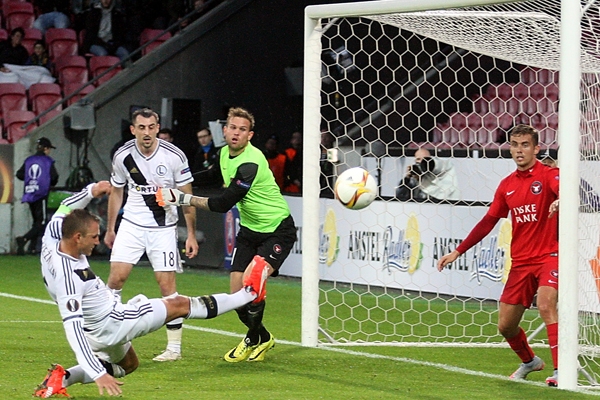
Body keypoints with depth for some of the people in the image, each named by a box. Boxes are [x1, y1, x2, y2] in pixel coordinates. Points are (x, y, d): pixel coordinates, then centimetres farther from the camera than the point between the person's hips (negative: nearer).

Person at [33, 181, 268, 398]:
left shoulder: (53, 241, -14)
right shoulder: (68, 277, -37)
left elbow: (63, 211, 9)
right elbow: (73, 329, -40)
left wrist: (90, 192, -3)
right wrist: (98, 374, -42)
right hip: (111, 324, -10)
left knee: (128, 364, 34)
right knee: (180, 305, 4)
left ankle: (63, 377, 12)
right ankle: (248, 293, 22)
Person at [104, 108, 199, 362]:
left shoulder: (174, 156, -12)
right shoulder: (122, 156, -5)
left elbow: (187, 196, -3)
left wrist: (191, 234, -5)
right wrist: (110, 229, 16)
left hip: (164, 227, -2)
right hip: (131, 224, 2)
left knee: (167, 284, -6)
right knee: (117, 276, -10)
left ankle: (174, 346, 3)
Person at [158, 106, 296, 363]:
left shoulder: (251, 163, -27)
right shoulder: (224, 154, 0)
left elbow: (223, 204, -28)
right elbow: (212, 174, 27)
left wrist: (183, 198, -26)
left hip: (277, 229, -8)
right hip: (249, 228, 8)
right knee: (237, 291, -1)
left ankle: (254, 339, 1)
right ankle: (263, 338, 25)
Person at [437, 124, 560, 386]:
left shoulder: (548, 175, -7)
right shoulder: (507, 185, 10)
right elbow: (487, 222, 17)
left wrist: (561, 200, -54)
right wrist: (457, 252, 15)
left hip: (548, 255, -6)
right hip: (520, 262, 6)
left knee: (545, 304, -30)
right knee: (505, 325, 8)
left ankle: (561, 370, -27)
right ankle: (529, 362, 37)